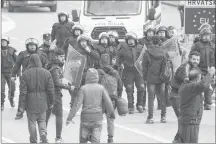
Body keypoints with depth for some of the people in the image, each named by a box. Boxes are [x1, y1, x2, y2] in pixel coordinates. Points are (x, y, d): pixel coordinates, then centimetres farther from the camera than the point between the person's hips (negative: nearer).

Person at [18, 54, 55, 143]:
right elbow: (50, 90, -1)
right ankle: (43, 134, -8)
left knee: (32, 122, 9)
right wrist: (51, 102, 11)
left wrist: (21, 105, -4)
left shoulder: (26, 74, -10)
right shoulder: (46, 73, -5)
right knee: (42, 120, 16)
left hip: (30, 102, -2)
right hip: (42, 102, 2)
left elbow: (23, 91, -10)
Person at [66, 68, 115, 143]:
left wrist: (69, 118, -10)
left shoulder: (83, 88, -6)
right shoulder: (101, 88, -2)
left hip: (85, 118, 0)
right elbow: (108, 103, -2)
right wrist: (112, 113, 15)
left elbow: (77, 104, -11)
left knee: (83, 140, 14)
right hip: (97, 118, 0)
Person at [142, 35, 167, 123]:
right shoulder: (163, 53, -2)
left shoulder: (147, 53, -6)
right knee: (162, 97, 11)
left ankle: (150, 117, 1)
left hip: (151, 78, -2)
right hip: (161, 78, 2)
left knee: (151, 97, 3)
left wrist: (145, 77, 5)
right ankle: (163, 116, 12)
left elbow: (144, 66, -3)